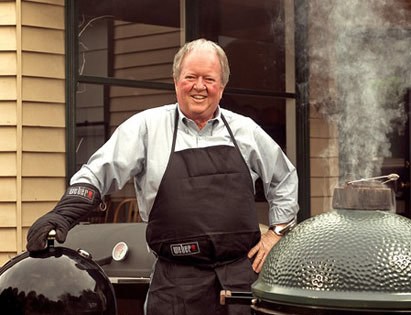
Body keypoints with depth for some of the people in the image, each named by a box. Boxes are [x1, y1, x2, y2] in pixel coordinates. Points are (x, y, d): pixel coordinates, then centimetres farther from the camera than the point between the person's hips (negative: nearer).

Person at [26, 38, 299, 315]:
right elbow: (97, 174, -1)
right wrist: (63, 215, -16)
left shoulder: (245, 129, 11)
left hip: (243, 274, 2)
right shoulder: (147, 126, 2)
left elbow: (285, 178, 24)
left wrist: (277, 231, 14)